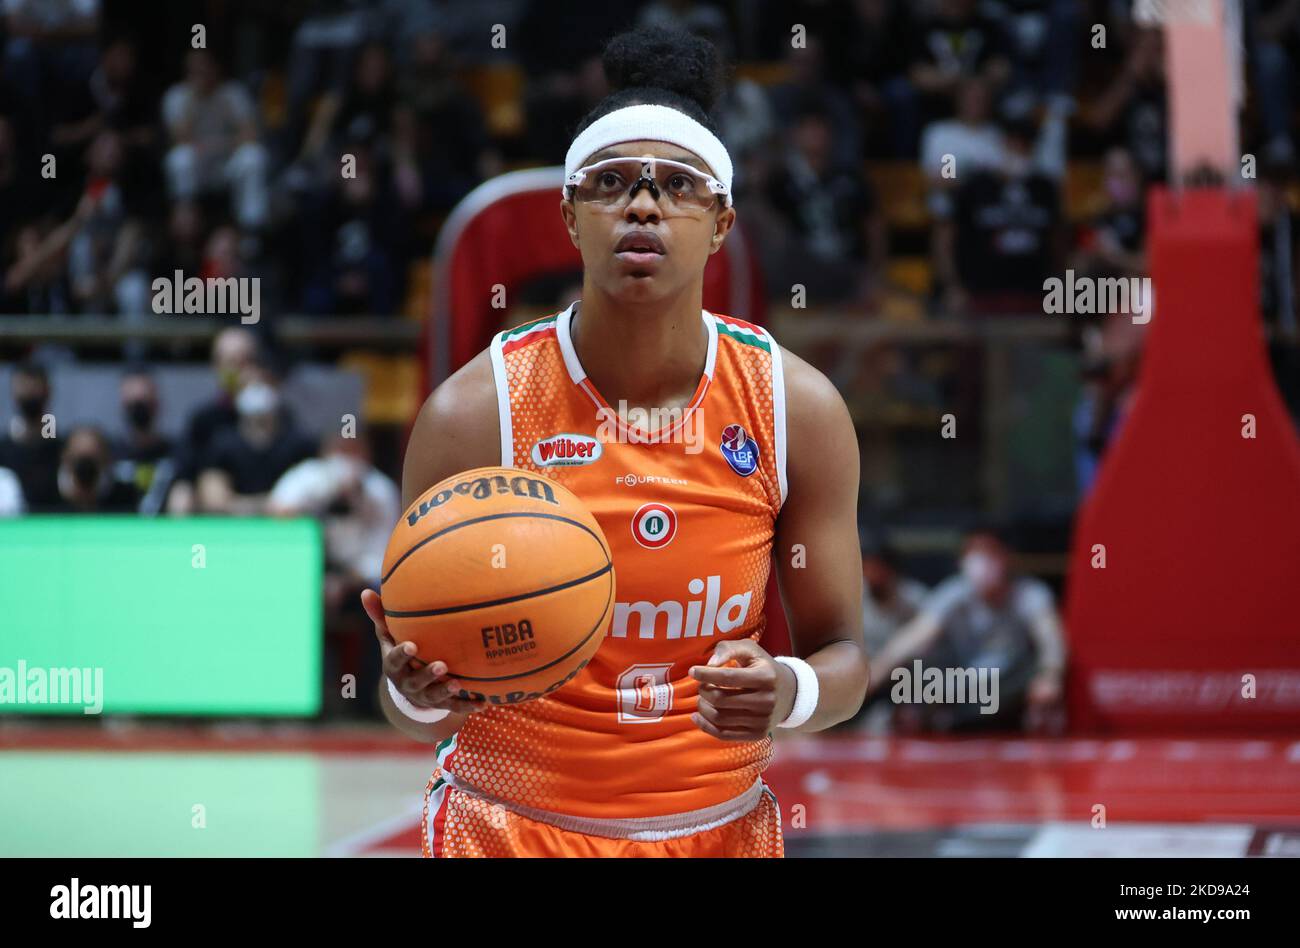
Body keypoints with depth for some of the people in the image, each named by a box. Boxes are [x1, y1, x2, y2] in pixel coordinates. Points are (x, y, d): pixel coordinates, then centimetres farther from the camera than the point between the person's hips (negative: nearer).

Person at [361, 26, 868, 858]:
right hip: (511, 827, -2)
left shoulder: (798, 408, -8)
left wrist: (789, 692, -24)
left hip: (723, 826, 2)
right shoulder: (473, 414, -14)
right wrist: (417, 694, -33)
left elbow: (844, 656, -2)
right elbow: (412, 713, -10)